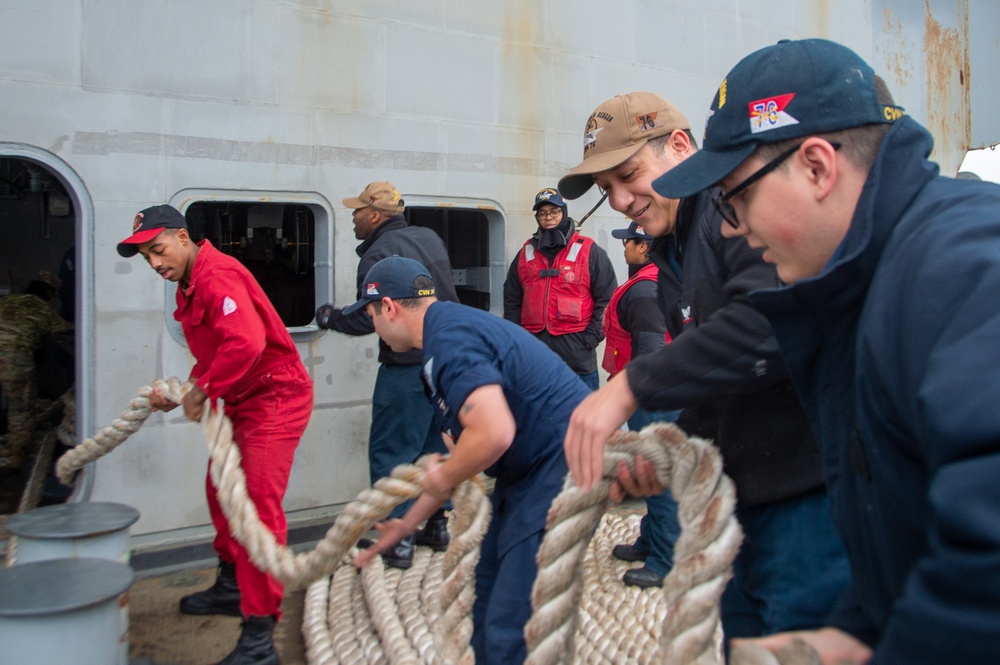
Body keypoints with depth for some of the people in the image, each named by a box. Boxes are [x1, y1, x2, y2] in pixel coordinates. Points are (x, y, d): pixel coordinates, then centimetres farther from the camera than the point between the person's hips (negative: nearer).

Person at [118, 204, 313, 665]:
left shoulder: (218, 276, -21)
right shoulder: (190, 285, 14)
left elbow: (247, 342, -37)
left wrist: (203, 391, -25)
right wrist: (180, 392, 7)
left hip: (275, 398, -11)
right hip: (243, 402, 11)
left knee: (257, 506, -13)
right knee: (221, 491, 22)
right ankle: (231, 587, 43)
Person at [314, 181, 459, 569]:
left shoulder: (379, 254, -14)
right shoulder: (430, 238, 12)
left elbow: (369, 318, -20)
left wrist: (331, 318, -2)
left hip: (407, 368, -8)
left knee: (389, 453, 1)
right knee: (434, 446, 18)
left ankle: (396, 541, 4)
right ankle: (437, 527, 26)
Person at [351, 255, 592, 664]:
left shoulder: (447, 337, -18)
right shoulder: (454, 325, 15)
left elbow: (493, 434, -32)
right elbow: (468, 451, 21)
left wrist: (440, 479, -11)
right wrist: (407, 524, 26)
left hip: (561, 466, -11)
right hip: (530, 469, 11)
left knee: (511, 630, -9)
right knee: (489, 596, 22)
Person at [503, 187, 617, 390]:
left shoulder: (590, 252, 0)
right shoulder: (526, 253, 13)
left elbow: (607, 299, -2)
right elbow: (511, 300, 17)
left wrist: (591, 338, -9)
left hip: (576, 352, -4)